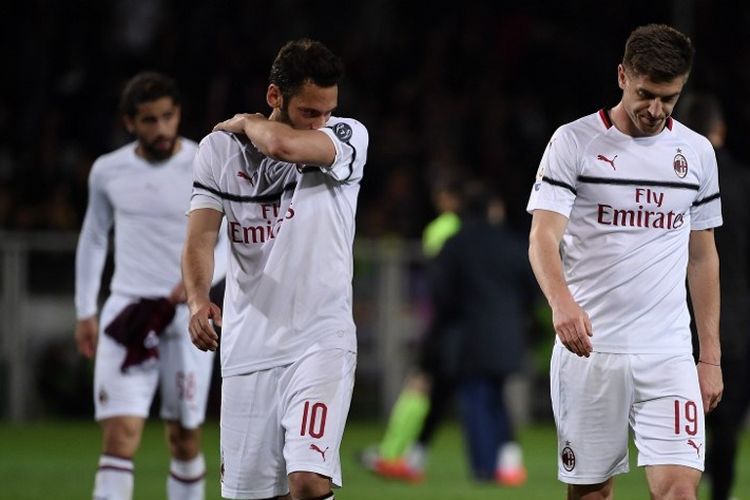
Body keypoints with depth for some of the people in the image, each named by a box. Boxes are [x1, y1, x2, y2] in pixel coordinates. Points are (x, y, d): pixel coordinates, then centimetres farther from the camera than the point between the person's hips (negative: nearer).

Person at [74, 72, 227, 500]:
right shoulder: (107, 172, 4)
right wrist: (85, 311, 14)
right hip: (127, 315, 1)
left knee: (185, 440, 8)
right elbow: (93, 239, 18)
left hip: (188, 316, -1)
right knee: (120, 436, -13)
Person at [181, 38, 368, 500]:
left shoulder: (349, 137, -4)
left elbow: (283, 144, -24)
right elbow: (200, 237, -4)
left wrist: (245, 123, -3)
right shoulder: (220, 148, 3)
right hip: (247, 345, 3)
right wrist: (198, 299, -23)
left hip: (321, 340, -3)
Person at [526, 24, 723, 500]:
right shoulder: (574, 142, -2)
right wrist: (562, 301, -33)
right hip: (588, 349, -2)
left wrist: (711, 357, 13)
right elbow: (543, 236, -12)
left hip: (669, 353, 2)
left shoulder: (697, 152, 10)